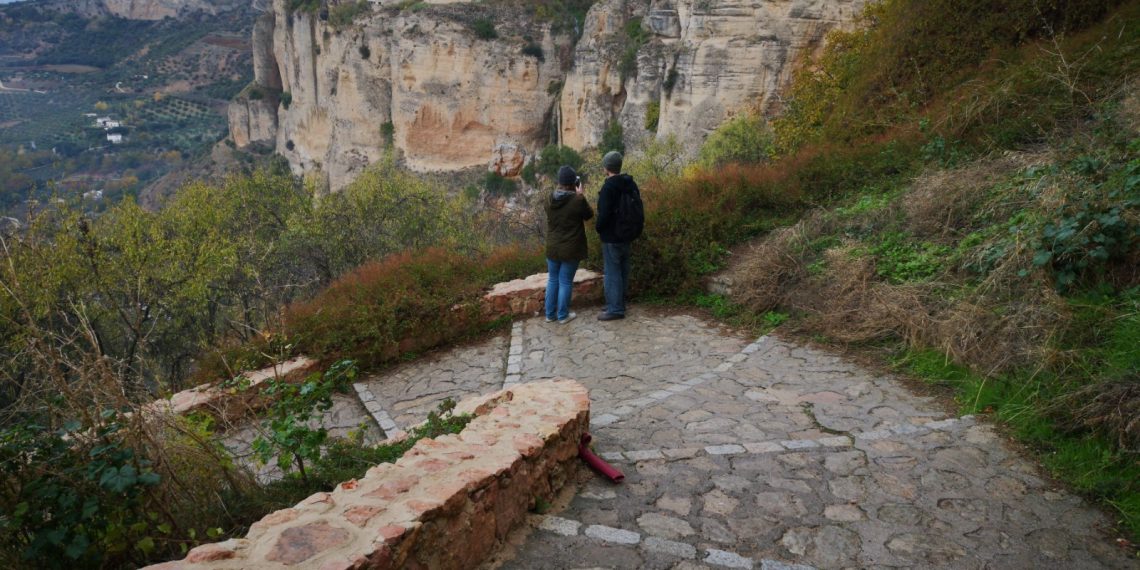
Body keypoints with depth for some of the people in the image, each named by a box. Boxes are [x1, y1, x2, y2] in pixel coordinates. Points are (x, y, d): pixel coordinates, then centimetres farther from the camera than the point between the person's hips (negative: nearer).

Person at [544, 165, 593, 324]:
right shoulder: (577, 200, -19)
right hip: (571, 249, -4)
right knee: (565, 281, 6)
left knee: (552, 279, 17)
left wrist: (558, 189, 10)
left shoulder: (550, 198, -5)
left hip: (552, 248, 4)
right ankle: (563, 315, 16)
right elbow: (589, 214, -2)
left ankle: (550, 314, 24)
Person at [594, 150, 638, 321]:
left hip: (611, 237, -8)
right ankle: (618, 304, 25)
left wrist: (598, 227, -4)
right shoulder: (631, 184, 7)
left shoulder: (609, 187, -19)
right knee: (622, 271, 15)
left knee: (612, 272, -2)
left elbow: (604, 213, -23)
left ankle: (615, 309, 1)